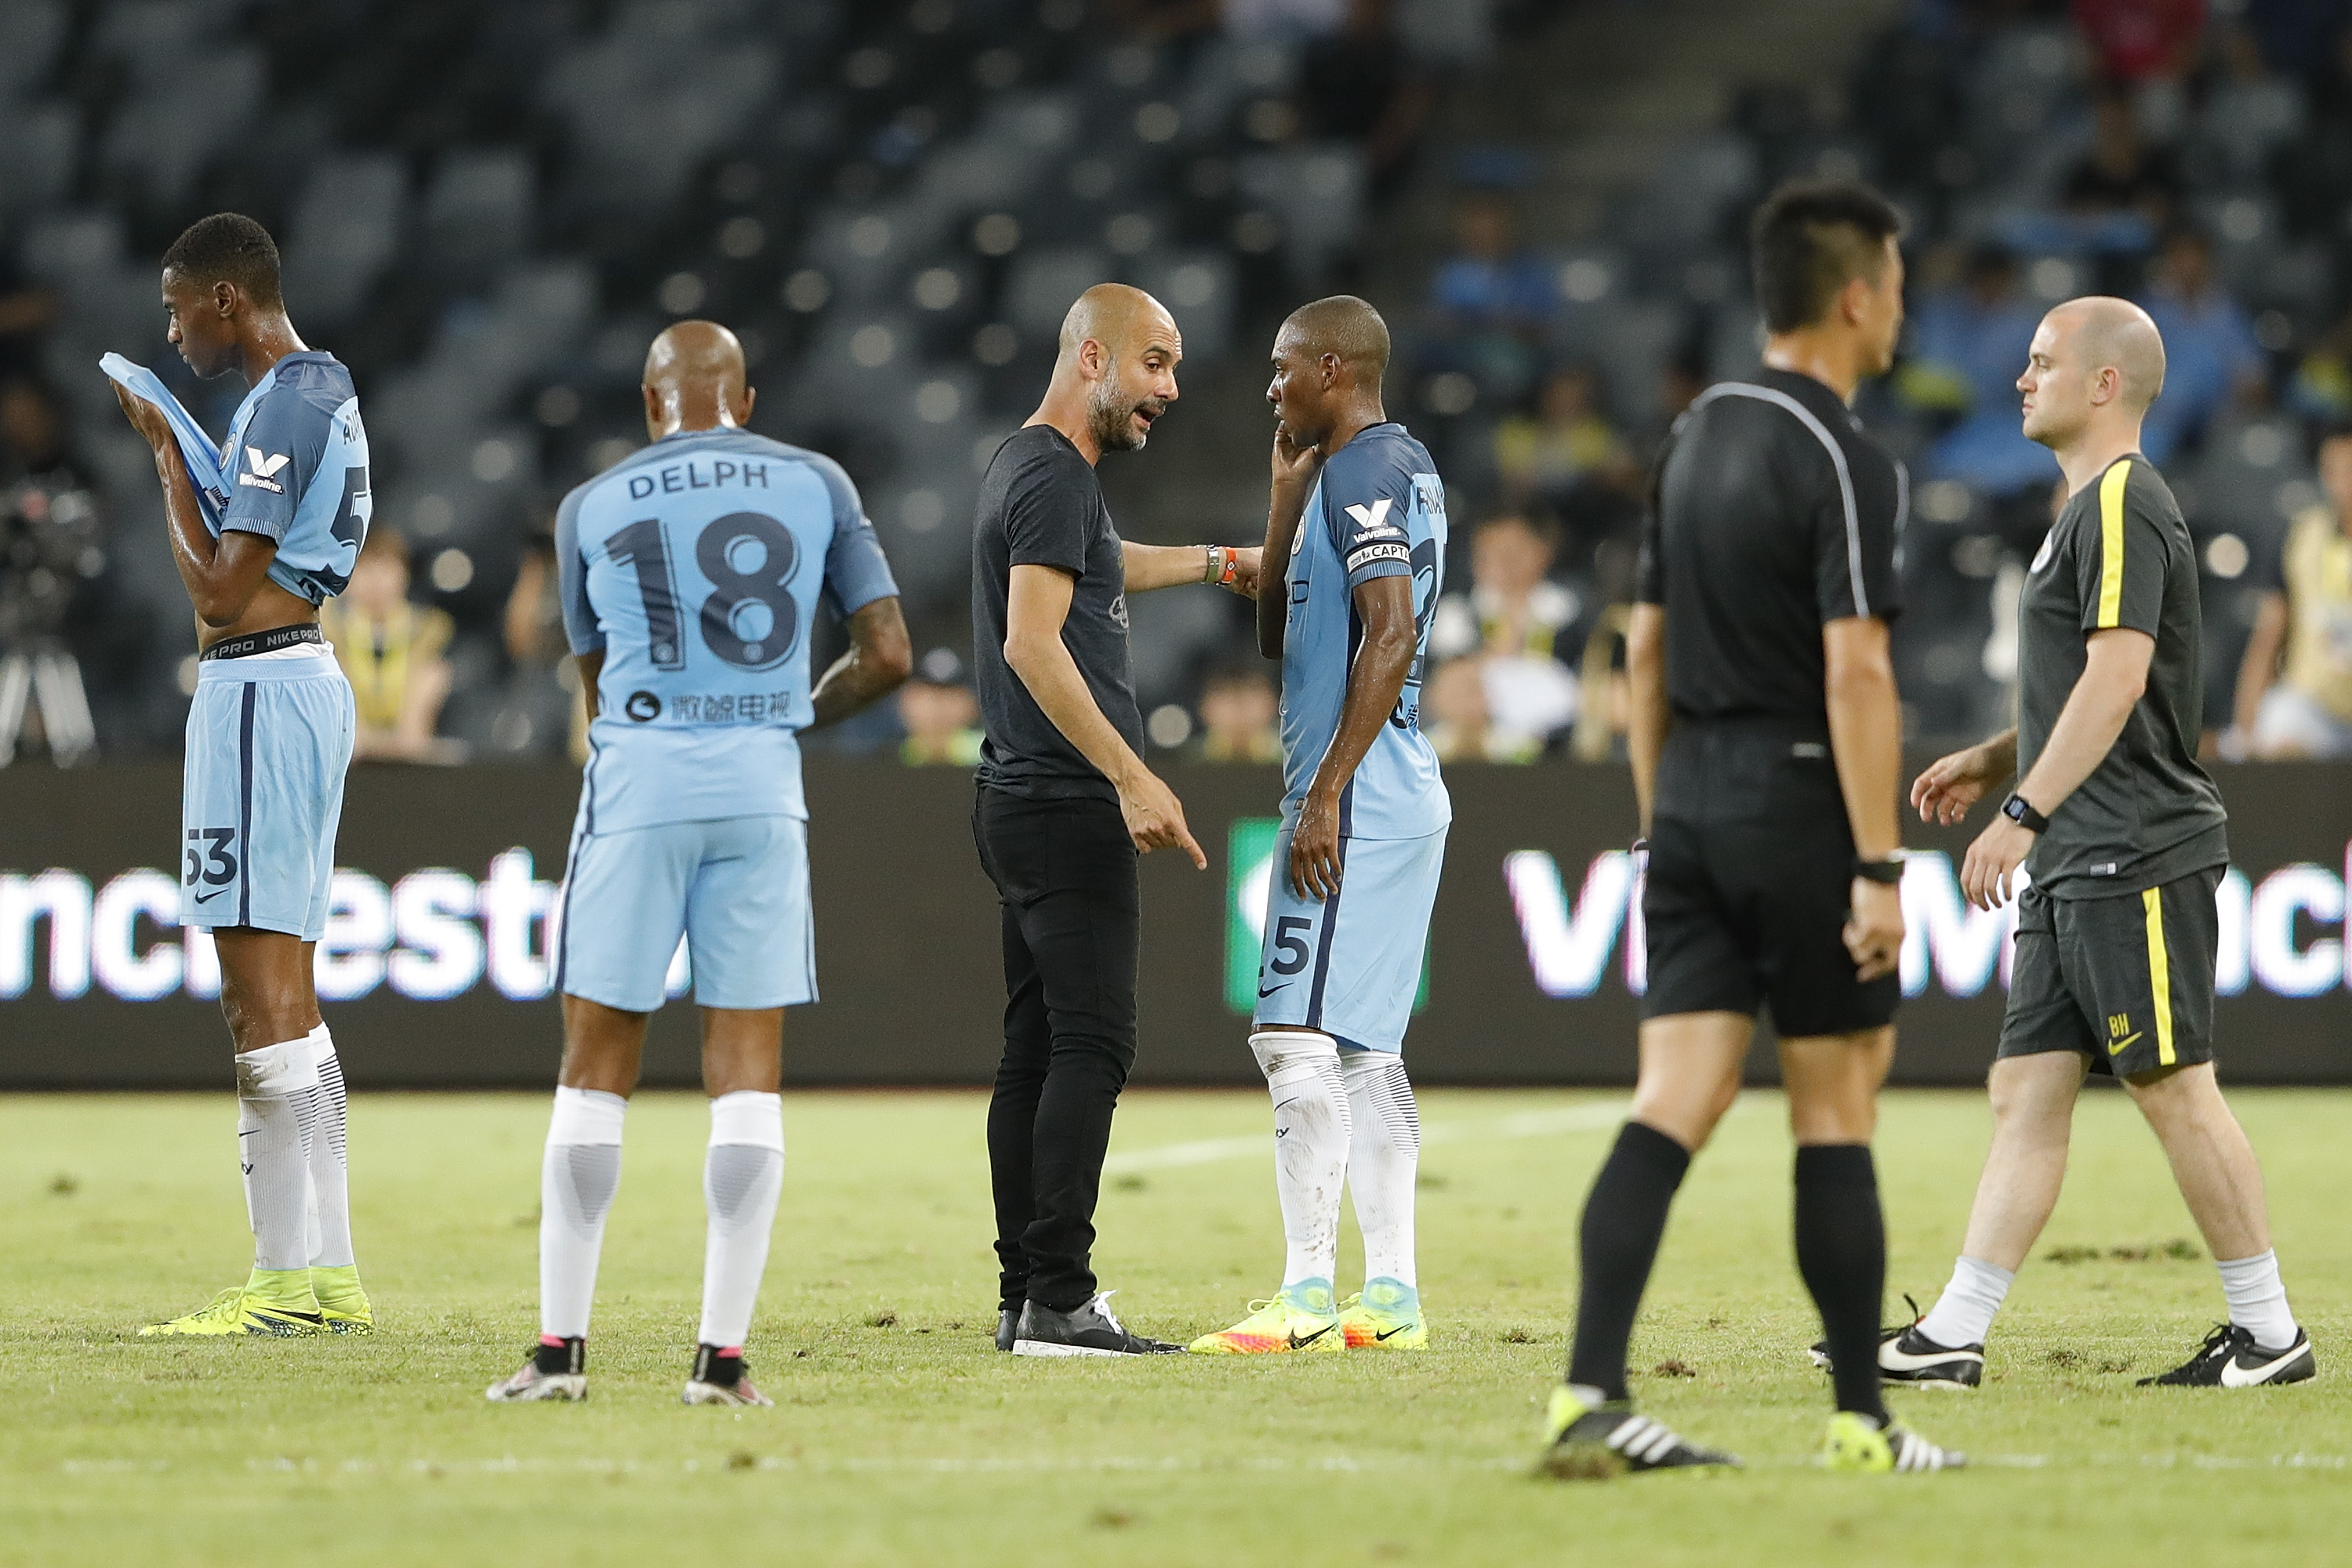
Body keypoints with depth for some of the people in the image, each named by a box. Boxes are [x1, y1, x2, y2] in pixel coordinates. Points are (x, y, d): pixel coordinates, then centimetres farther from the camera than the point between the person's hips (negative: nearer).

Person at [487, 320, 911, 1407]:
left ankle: (561, 1347, 3)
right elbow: (887, 655, 7)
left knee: (597, 1068, 6)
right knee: (746, 1069, 3)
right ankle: (723, 1354, -3)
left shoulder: (592, 510, 7)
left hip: (638, 782, -1)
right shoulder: (816, 486, 8)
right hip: (762, 786, 1)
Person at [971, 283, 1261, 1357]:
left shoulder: (1024, 468, 19)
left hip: (1022, 805, 10)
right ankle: (1058, 1301, -16)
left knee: (1038, 1050, 10)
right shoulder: (1054, 477, -13)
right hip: (1067, 806, -10)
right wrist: (1133, 778, -25)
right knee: (1091, 1046, -12)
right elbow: (1033, 643, -23)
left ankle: (1025, 1296, 12)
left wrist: (1214, 564, 54)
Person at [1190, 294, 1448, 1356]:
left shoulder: (1365, 472, -11)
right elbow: (1277, 637, 26)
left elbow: (1393, 635, -22)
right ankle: (1389, 1297, 13)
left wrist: (1325, 794, -23)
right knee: (1362, 1048, 12)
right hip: (1404, 800, 11)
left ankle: (1307, 1296, -14)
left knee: (1297, 1037, -12)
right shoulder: (1402, 467, 20)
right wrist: (1287, 496, 17)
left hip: (1356, 801, -11)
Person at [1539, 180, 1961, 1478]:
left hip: (1690, 807, 7)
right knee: (1834, 1113, 3)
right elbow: (1854, 671, -19)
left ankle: (1590, 1397, -11)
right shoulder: (1843, 465, -13)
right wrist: (1878, 868, -18)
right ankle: (1861, 1421, 9)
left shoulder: (1697, 436, 12)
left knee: (1671, 1106, 0)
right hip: (1798, 805, -7)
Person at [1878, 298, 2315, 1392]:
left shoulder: (2124, 504, -12)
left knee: (2174, 1091, -5)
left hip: (2138, 859, -10)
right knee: (2027, 1090, 5)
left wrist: (2022, 812, -24)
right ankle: (1953, 1336, 3)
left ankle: (2270, 1332, 2)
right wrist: (1989, 763, 20)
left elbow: (2116, 679, -22)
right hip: (2076, 866, 10)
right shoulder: (2089, 511, 20)